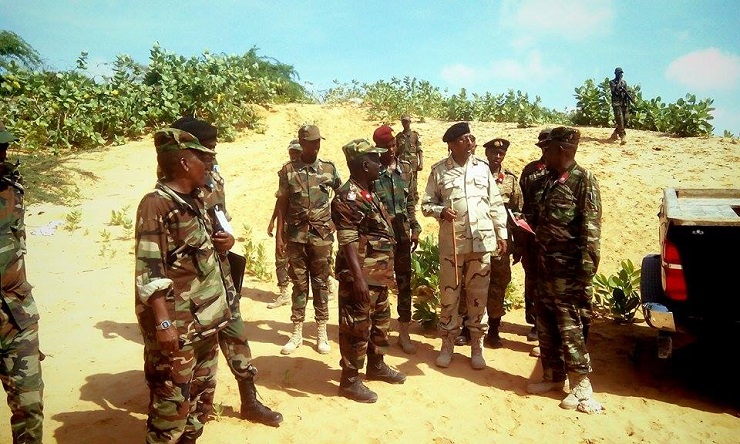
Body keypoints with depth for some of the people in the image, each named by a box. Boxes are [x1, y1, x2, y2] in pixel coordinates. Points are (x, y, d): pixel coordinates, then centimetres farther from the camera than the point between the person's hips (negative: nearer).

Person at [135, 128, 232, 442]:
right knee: (173, 404, 2)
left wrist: (219, 245, 1)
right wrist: (163, 322, -23)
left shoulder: (195, 200, 11)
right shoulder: (156, 204, -15)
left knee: (201, 396, 20)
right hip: (177, 326, -9)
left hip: (206, 319, 9)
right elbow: (149, 272, -20)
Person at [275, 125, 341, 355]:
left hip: (322, 235, 0)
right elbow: (282, 204, 3)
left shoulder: (329, 168, 2)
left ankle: (322, 333, 17)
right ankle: (297, 333, 18)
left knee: (320, 283, 7)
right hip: (296, 235, 0)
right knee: (299, 283, 7)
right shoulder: (288, 170, 1)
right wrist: (279, 234, -1)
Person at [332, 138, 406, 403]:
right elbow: (348, 242, -23)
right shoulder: (347, 197, -18)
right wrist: (358, 278, -28)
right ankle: (350, 380, 14)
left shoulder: (370, 193, 13)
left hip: (379, 274, 10)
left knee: (380, 322, 21)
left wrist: (387, 271, 21)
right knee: (357, 328, 1)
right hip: (361, 276, -10)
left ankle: (376, 366, 39)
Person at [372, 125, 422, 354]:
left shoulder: (406, 168, 6)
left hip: (402, 234, 3)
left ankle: (404, 333, 17)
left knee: (404, 283, 6)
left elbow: (411, 202, 11)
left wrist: (415, 228, 7)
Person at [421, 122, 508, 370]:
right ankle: (447, 343, 22)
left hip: (481, 241, 2)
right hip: (451, 242, -2)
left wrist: (501, 233, 8)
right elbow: (426, 204, 3)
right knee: (449, 294, 6)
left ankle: (477, 346, 22)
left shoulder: (482, 167, 7)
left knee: (478, 294, 8)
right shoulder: (439, 170, 0)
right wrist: (440, 211, -18)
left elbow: (496, 204, 10)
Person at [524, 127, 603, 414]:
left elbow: (590, 231, -16)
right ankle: (553, 377, 29)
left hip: (568, 271, -8)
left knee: (570, 329, -1)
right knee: (545, 326, 14)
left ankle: (581, 388, 12)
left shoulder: (583, 181, -11)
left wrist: (586, 274, -20)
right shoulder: (549, 180, 13)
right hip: (545, 268, 8)